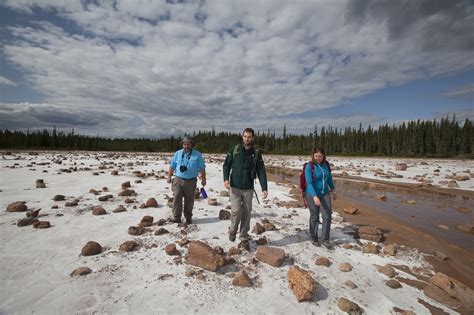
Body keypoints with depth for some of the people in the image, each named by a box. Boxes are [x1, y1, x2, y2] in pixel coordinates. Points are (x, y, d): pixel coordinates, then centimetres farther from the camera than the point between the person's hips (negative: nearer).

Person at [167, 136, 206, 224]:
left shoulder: (197, 155, 2)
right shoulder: (177, 154, 7)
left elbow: (202, 168, 3)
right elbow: (172, 166, 11)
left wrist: (203, 179, 0)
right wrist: (169, 177, 6)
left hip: (191, 181, 0)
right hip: (178, 180, 1)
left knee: (189, 200, 8)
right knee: (177, 198, -8)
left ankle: (188, 217, 22)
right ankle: (176, 217, 3)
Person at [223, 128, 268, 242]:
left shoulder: (256, 153, 1)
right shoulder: (235, 150, 1)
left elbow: (261, 171, -2)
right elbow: (226, 165, 3)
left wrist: (264, 188, -12)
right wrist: (226, 179, -14)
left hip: (248, 189, 1)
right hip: (235, 187, -1)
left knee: (247, 212, 8)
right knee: (236, 211, -7)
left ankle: (244, 235, 26)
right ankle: (232, 231, 21)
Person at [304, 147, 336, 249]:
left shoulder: (326, 164, 0)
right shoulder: (309, 166, -16)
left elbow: (329, 178, 14)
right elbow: (309, 183, -22)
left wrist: (333, 191, 21)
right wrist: (314, 196, -33)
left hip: (325, 194, 4)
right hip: (312, 194, -4)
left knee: (327, 216, -2)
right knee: (314, 217, 8)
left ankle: (325, 239, 12)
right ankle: (314, 238, 26)